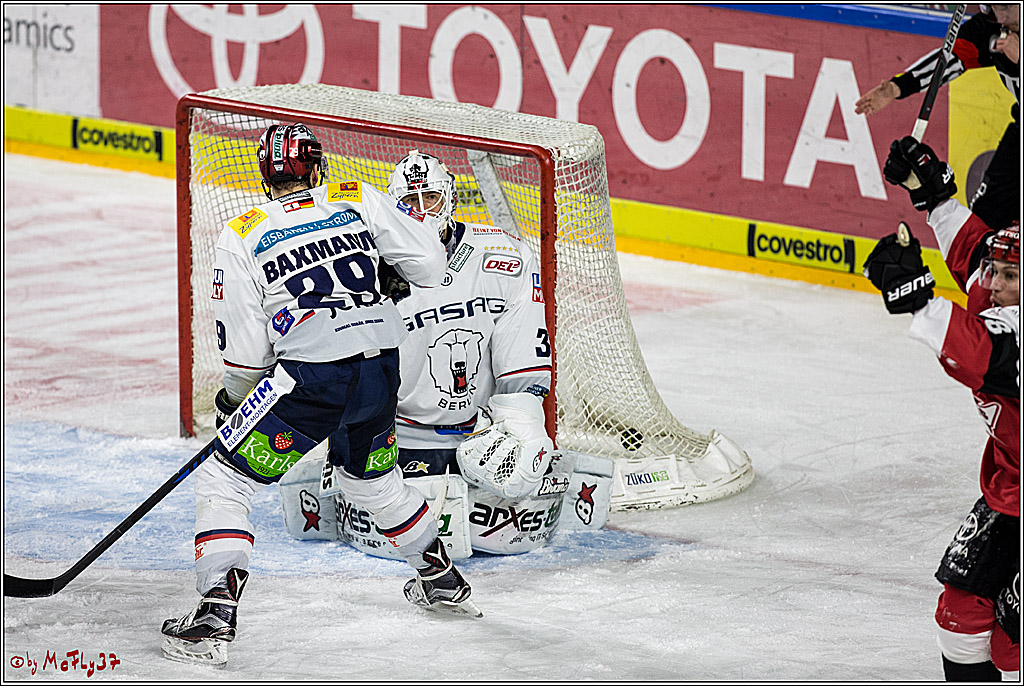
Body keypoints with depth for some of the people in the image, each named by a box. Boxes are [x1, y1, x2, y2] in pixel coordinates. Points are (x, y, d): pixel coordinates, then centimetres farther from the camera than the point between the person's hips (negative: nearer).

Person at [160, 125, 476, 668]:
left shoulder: (240, 238, 4)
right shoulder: (358, 200, 11)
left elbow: (245, 350, 3)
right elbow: (428, 265, 9)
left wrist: (234, 398, 22)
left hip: (311, 378, -5)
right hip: (382, 368, 5)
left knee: (223, 482, 3)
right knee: (368, 477, 32)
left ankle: (215, 616, -12)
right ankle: (442, 580, 45)